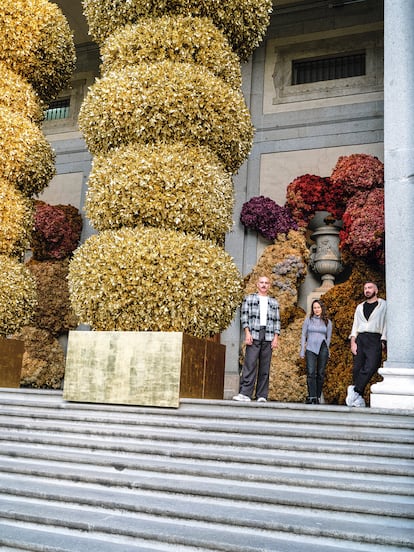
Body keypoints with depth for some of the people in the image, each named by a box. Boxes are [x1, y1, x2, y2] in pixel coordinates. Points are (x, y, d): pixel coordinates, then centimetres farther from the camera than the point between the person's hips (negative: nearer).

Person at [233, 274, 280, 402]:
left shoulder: (274, 302, 18)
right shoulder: (249, 298, 12)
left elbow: (277, 321, 14)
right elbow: (244, 316, 4)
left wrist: (276, 338, 3)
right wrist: (247, 333, -7)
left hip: (268, 337, 2)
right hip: (253, 335, -2)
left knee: (265, 367, 0)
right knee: (250, 364, -11)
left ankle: (262, 396, 2)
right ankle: (245, 393, -13)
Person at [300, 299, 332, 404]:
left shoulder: (327, 322, 11)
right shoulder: (308, 320, 10)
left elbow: (328, 338, 17)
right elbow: (303, 335, 10)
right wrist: (302, 351, 5)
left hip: (323, 349, 1)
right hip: (310, 349, -1)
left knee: (320, 374, 0)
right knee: (311, 373, -12)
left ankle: (318, 397, 6)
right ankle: (311, 397, -15)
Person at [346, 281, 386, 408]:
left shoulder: (383, 305, 9)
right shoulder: (360, 307, 21)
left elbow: (386, 323, 3)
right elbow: (355, 325, 17)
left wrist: (383, 342, -7)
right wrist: (353, 342, 3)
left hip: (374, 339, -4)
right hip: (360, 339, 4)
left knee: (370, 367, -21)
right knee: (357, 369, -2)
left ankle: (355, 390, -20)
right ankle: (359, 399, 0)